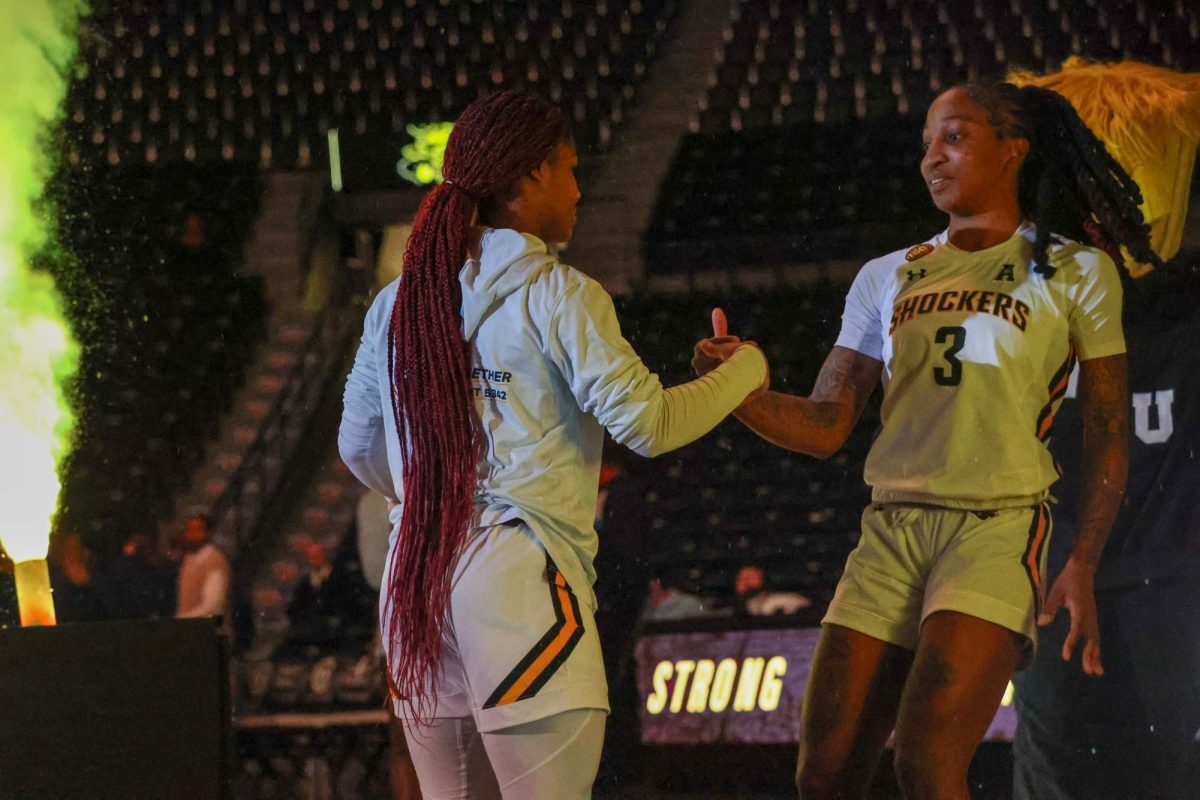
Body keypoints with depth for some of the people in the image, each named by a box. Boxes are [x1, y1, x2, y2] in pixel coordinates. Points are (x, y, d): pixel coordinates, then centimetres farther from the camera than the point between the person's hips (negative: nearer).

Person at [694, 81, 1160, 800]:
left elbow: (1107, 437, 4)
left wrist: (1083, 569, -8)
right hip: (891, 532, 5)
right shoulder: (889, 278, 18)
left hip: (997, 529, -5)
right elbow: (825, 427, 12)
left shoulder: (1072, 273, 6)